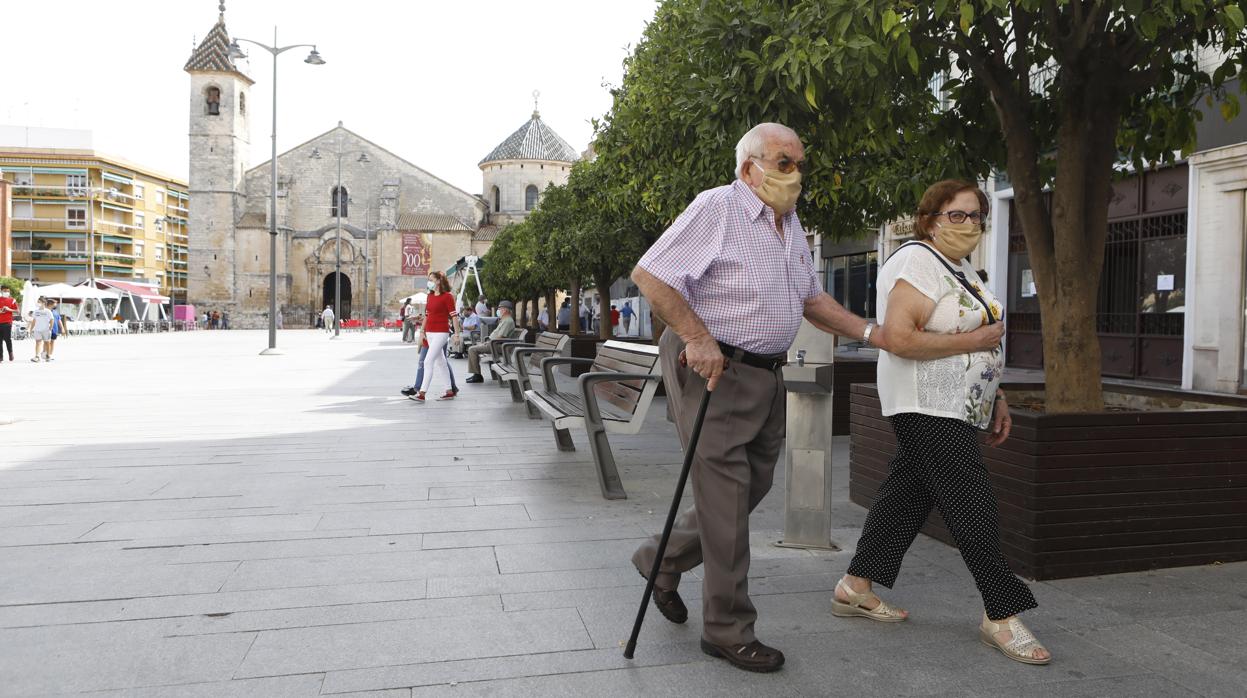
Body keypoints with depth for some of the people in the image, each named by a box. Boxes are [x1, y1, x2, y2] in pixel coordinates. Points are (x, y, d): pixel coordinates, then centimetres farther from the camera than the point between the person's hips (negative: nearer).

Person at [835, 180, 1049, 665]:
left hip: (959, 408, 10)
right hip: (927, 407, -10)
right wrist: (973, 341, -18)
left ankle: (855, 587, 21)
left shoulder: (963, 270, 18)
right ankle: (1001, 614, 2)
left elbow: (981, 345, 27)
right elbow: (898, 338, -26)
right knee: (973, 506, -7)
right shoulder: (918, 263, -14)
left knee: (907, 493, 12)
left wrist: (996, 398, 20)